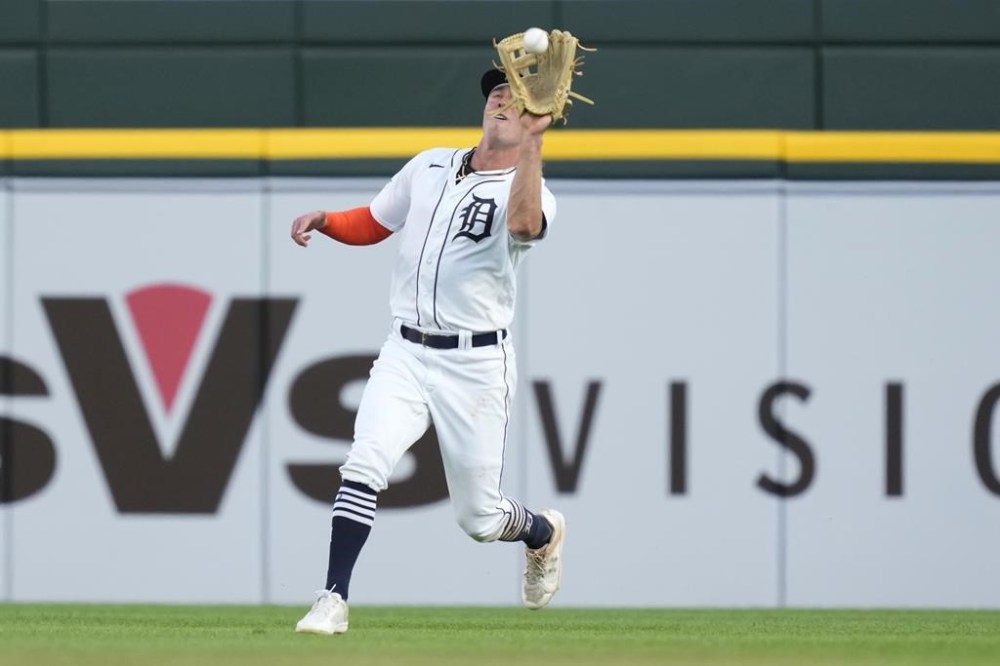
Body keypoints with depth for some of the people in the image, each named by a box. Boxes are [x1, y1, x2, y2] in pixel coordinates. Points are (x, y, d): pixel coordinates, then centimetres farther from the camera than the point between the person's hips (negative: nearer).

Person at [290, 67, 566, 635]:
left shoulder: (528, 189, -8)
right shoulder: (430, 167, 9)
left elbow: (524, 224, -32)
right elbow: (371, 224, 21)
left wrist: (532, 139, -36)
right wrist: (323, 220, 1)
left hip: (476, 365, -3)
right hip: (406, 354, 3)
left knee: (480, 517, 5)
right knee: (365, 466, -20)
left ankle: (544, 532, 39)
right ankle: (334, 600, -18)